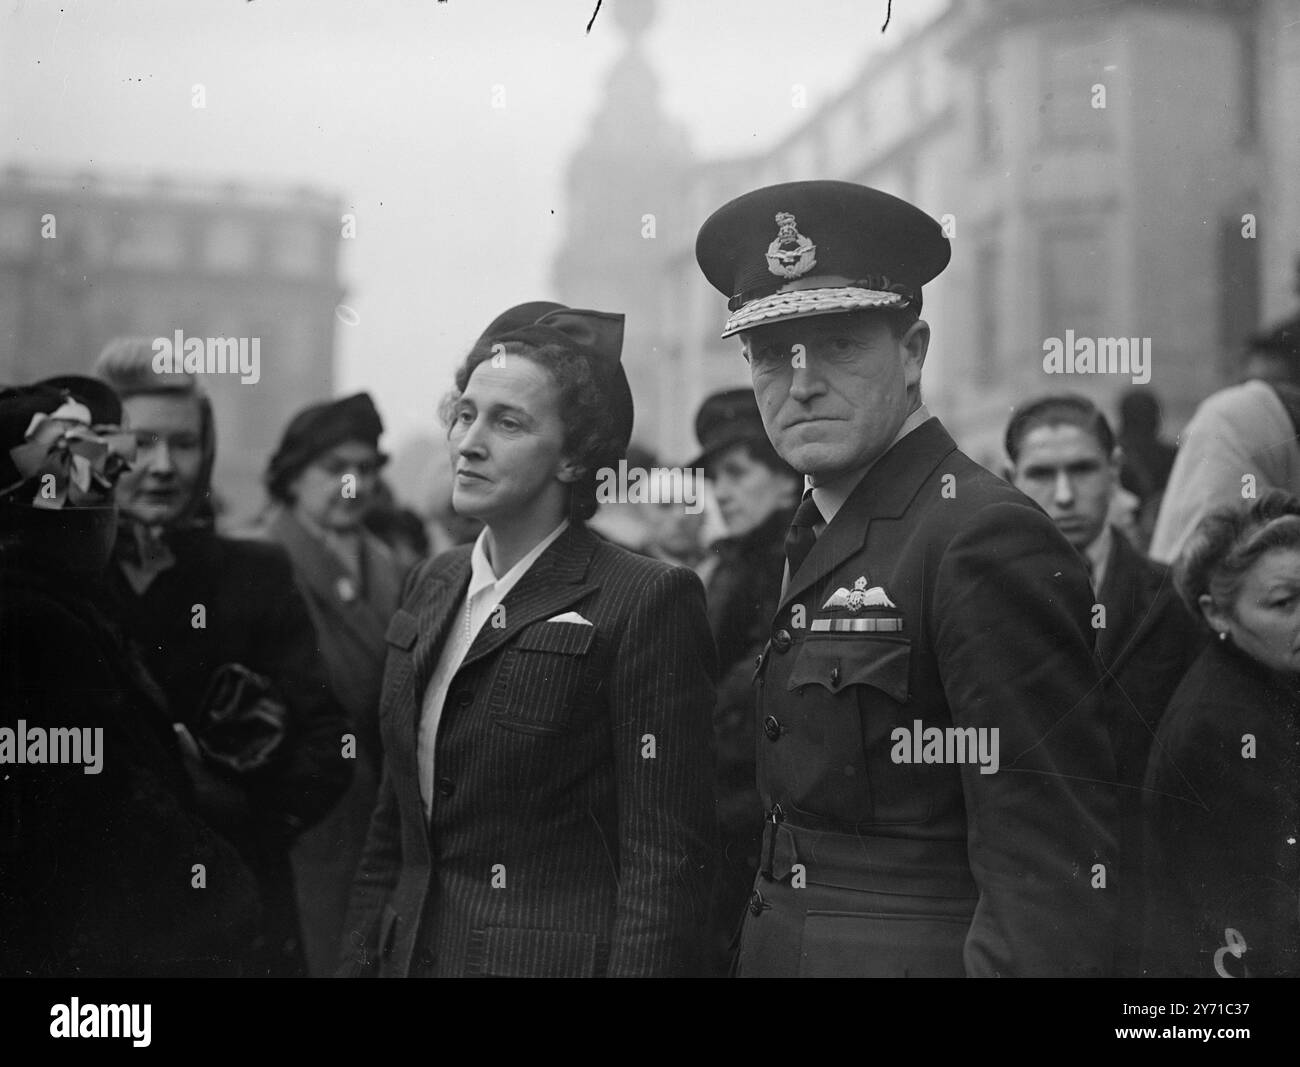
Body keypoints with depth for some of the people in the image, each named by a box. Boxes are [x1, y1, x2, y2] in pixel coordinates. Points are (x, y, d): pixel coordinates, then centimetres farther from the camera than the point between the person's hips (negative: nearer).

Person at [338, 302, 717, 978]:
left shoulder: (646, 603, -13)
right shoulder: (432, 587, 8)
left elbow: (665, 861, -16)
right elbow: (392, 826, 12)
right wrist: (360, 960, 7)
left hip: (555, 955, -6)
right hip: (411, 951, 6)